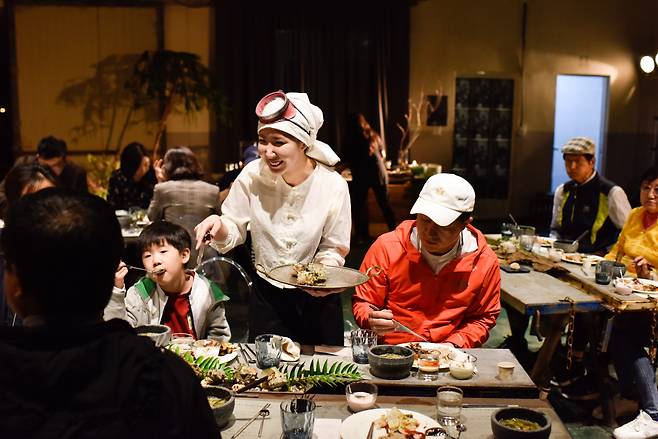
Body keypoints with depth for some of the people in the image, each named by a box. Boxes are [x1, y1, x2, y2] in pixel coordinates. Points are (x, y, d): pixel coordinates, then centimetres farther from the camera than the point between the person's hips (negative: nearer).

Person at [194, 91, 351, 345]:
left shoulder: (333, 185, -15)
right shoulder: (252, 175, -12)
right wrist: (220, 227, -23)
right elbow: (235, 231, -2)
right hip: (267, 296, 1)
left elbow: (333, 248, -6)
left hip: (317, 299, -1)